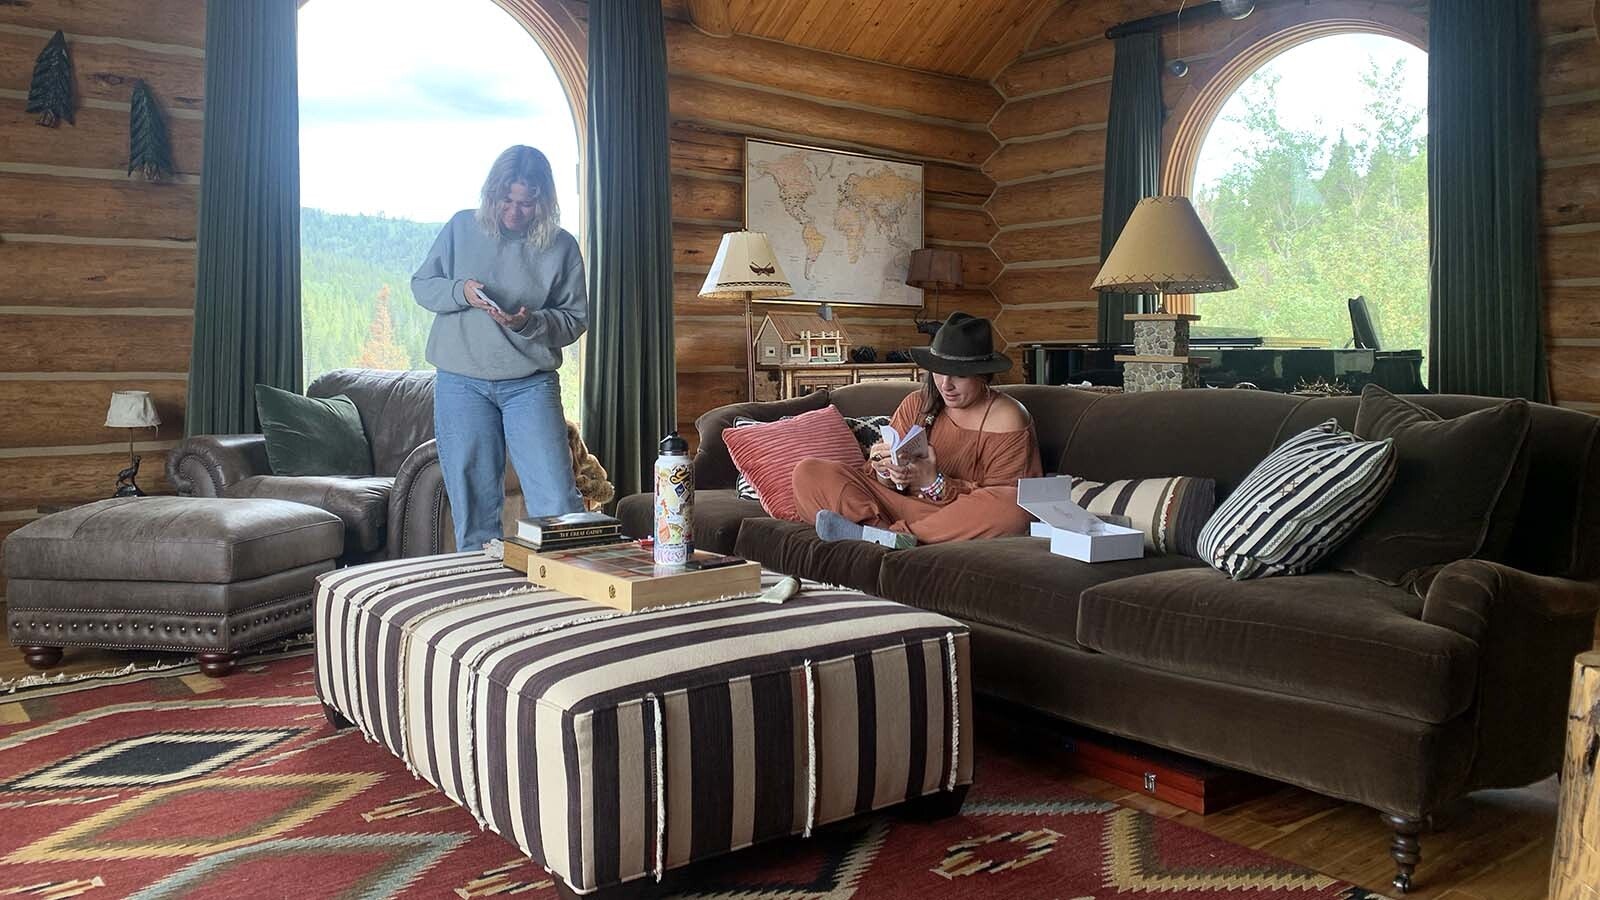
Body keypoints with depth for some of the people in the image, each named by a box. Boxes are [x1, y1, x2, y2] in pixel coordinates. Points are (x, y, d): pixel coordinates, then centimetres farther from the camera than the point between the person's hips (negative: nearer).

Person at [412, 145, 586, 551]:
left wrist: (528, 323, -16)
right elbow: (420, 284, 11)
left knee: (557, 501, -7)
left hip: (531, 382, -1)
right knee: (474, 506, 8)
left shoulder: (561, 246, 1)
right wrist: (460, 292, -10)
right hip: (461, 383, 1)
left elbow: (576, 318, 2)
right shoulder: (462, 227, 5)